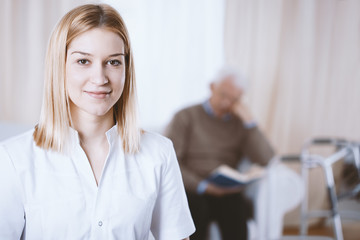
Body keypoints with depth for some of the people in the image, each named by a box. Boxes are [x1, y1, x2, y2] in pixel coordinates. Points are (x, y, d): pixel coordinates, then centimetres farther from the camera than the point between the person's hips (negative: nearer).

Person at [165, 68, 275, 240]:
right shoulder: (186, 117, 9)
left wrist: (249, 121, -1)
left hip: (227, 194, 2)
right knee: (196, 207, -36)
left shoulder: (240, 124, 17)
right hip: (191, 192, -2)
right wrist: (202, 186, -14)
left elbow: (266, 160, 4)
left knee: (236, 207, -32)